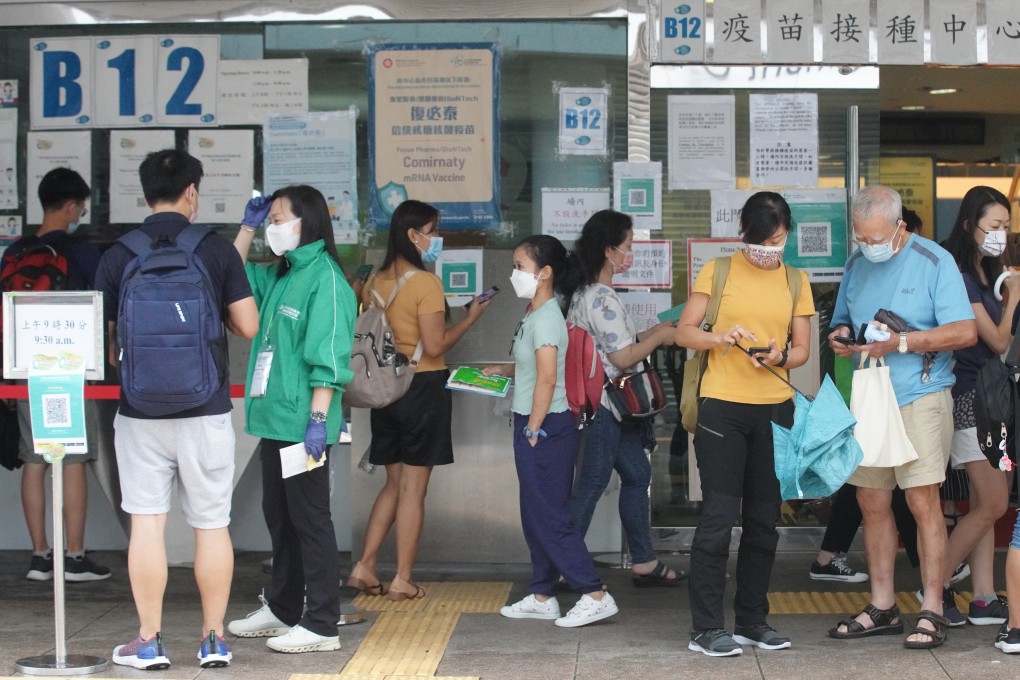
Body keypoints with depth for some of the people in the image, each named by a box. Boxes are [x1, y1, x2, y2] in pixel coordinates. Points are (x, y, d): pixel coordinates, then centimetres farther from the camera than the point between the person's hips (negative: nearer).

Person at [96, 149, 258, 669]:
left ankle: (148, 641, 8)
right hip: (205, 410, 0)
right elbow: (248, 326, -3)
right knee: (212, 525, 8)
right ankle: (214, 640, 13)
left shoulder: (117, 256, -1)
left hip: (140, 409, 1)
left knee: (146, 523, 5)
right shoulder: (218, 251, -4)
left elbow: (106, 340, 4)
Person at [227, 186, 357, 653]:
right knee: (278, 517, 17)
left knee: (309, 520, -5)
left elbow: (328, 357, -18)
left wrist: (318, 418, -22)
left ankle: (321, 625, 0)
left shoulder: (324, 278, -12)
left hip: (301, 423, -9)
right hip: (273, 418, 9)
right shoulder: (279, 277, 14)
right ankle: (282, 610, 29)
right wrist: (247, 227, 18)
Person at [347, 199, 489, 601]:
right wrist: (470, 318, -6)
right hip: (424, 387, -7)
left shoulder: (375, 282, 6)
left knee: (394, 483, 17)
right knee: (414, 486, 1)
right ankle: (403, 580, 5)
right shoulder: (426, 283, -15)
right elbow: (435, 346, -16)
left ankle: (364, 567, 11)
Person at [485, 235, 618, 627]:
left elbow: (547, 378, -22)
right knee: (535, 517, 15)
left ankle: (594, 595, -3)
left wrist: (533, 430, -19)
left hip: (546, 428, -10)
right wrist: (502, 370, 15)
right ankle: (542, 597, 24)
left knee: (550, 517, -6)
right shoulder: (534, 315, 12)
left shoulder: (546, 318, -17)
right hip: (532, 425, 10)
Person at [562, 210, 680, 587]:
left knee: (636, 474, 14)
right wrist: (660, 337, -8)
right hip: (605, 406, -10)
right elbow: (624, 358, -21)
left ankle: (644, 562, 21)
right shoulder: (603, 299, -20)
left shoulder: (584, 292, 10)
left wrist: (650, 334, 13)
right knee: (591, 484, -3)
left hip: (600, 402, 10)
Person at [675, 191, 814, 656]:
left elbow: (802, 350, 9)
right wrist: (722, 337, -19)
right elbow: (684, 332, -1)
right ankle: (706, 629, -1)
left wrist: (780, 357, -13)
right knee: (719, 516, -6)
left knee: (764, 520, 10)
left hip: (775, 409, 4)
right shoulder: (717, 272, 1)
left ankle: (752, 622, 20)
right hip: (722, 408, -4)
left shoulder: (796, 281, 10)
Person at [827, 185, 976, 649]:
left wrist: (899, 342, -20)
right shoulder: (857, 265, 12)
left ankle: (932, 612, 1)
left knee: (922, 502, -6)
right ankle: (882, 607, 17)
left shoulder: (934, 262, -6)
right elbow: (842, 322, 22)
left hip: (919, 398, -6)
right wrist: (839, 337, -2)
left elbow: (965, 332, -13)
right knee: (871, 502, 7)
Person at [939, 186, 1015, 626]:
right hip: (971, 396, -9)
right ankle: (936, 587, -2)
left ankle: (984, 598, 8)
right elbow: (998, 341, -11)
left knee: (984, 507, 7)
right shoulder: (959, 276, -13)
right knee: (993, 505, -11)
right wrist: (1013, 298, 1)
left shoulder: (989, 275, 16)